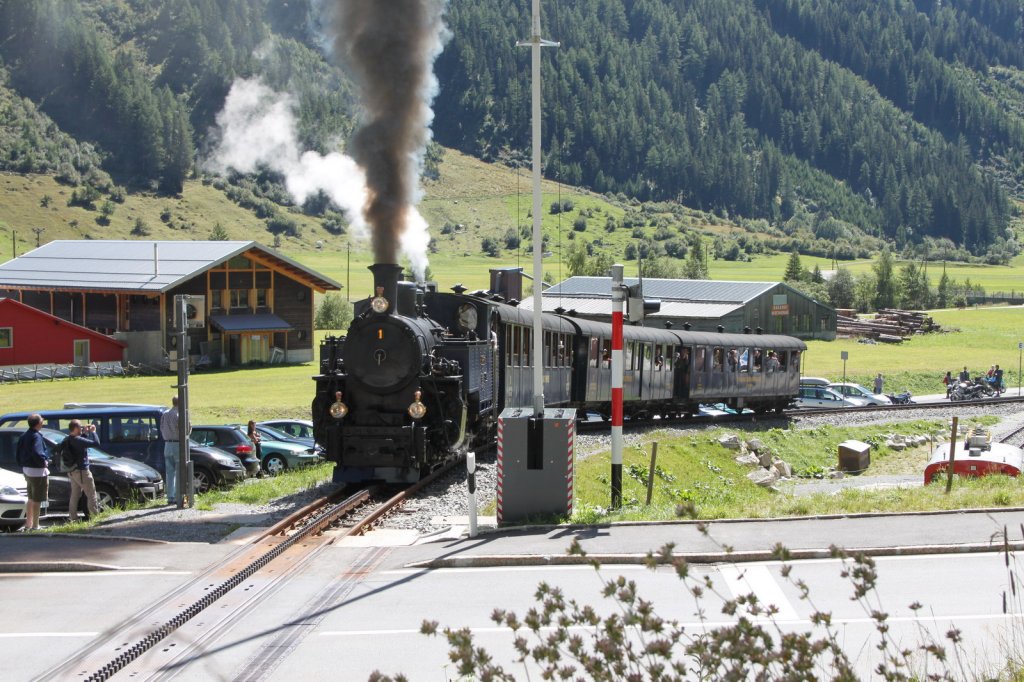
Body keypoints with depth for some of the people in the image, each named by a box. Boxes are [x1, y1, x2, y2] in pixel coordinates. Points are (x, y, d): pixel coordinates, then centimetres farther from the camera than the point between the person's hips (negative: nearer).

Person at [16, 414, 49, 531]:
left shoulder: (24, 436, 10)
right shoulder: (36, 436, -18)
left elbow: (19, 454, 14)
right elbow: (36, 453, -32)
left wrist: (22, 467, 18)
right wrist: (44, 461, -17)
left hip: (27, 469, 9)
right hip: (37, 470, -9)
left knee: (31, 499, 19)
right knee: (37, 500, -3)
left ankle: (28, 524, 25)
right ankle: (35, 525, -1)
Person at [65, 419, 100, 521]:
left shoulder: (69, 439, 5)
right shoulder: (78, 440, -23)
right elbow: (96, 443, -24)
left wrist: (85, 432, 6)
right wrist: (93, 432, -9)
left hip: (72, 471, 9)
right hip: (81, 471, -9)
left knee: (75, 495, 15)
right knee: (91, 495, -1)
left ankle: (72, 518, 18)